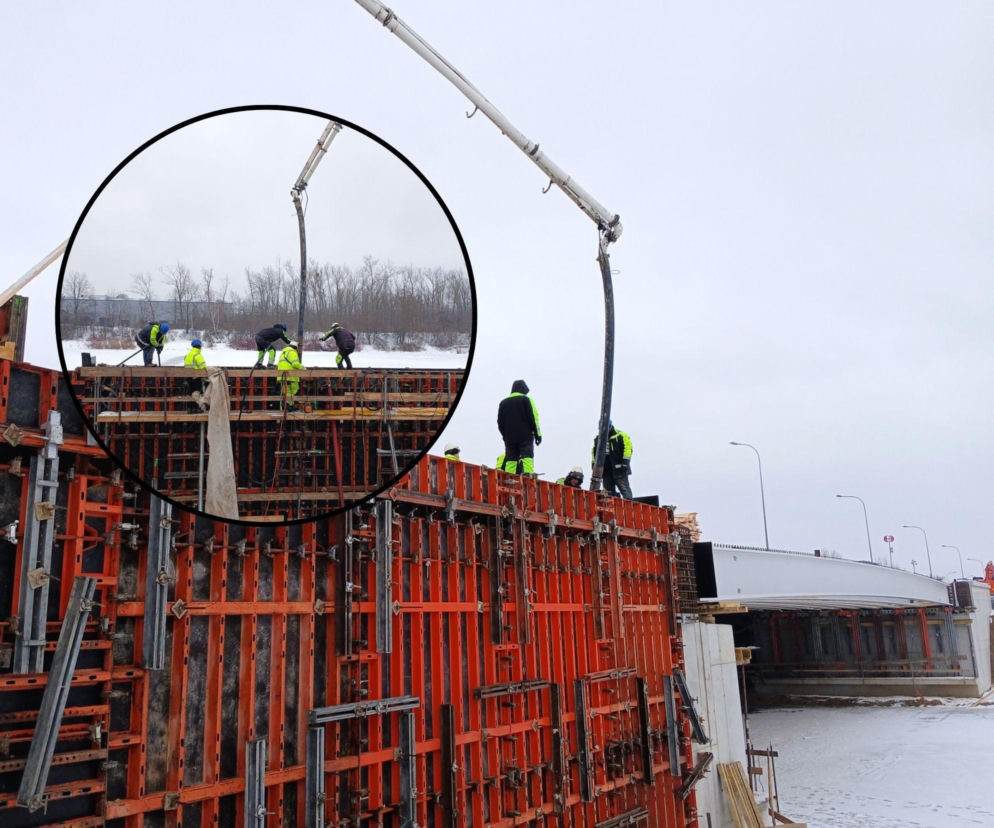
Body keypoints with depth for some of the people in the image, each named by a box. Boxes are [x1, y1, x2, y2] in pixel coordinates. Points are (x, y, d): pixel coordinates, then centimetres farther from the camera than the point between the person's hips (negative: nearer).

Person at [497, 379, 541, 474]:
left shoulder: (503, 403, 15)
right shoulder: (526, 400, 2)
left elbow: (500, 423, 15)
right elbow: (533, 418, -4)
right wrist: (537, 434, -2)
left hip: (509, 438, 4)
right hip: (525, 436, -4)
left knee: (510, 459, 4)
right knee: (527, 456, -8)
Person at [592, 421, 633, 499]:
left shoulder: (620, 435, -1)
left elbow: (627, 448, -7)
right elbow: (594, 453, 23)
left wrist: (624, 462, -13)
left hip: (618, 468, -5)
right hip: (606, 469, 5)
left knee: (624, 488, -9)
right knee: (609, 491, 5)